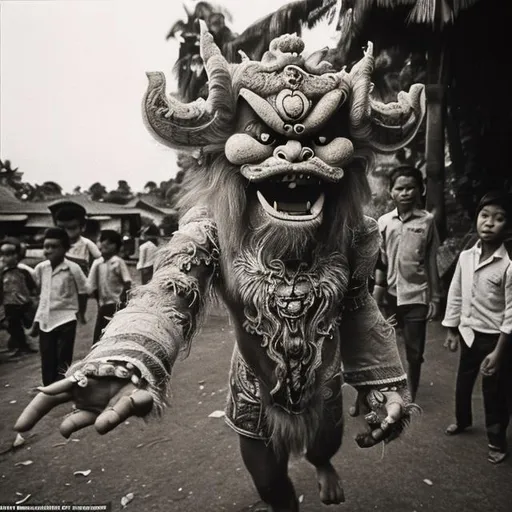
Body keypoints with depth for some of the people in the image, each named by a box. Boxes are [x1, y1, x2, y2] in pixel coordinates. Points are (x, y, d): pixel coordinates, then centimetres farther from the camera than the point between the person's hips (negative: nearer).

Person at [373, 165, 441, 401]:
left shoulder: (427, 220, -4)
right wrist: (377, 291, 3)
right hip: (389, 295, 2)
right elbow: (380, 260, 5)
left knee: (414, 353, 8)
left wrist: (435, 298, -1)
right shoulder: (384, 222, 1)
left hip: (416, 296, -2)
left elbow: (432, 262, -2)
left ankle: (410, 399, 27)